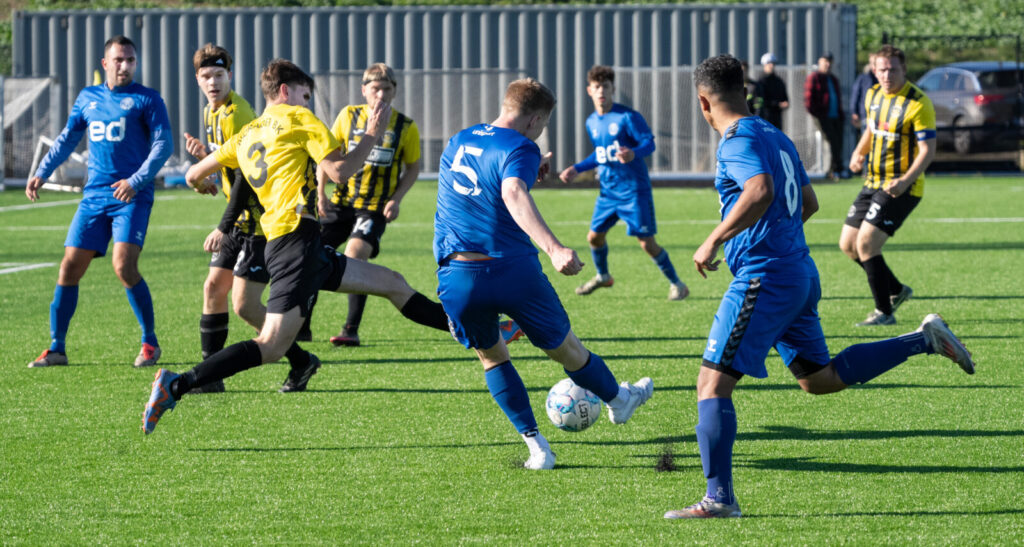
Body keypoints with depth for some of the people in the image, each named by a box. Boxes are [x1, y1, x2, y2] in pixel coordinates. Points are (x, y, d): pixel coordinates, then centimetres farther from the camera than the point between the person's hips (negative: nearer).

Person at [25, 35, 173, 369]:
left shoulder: (147, 99, 0)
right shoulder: (88, 98, 14)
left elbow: (163, 144, -7)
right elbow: (67, 139, 23)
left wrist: (136, 181, -19)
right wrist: (41, 173, 12)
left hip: (132, 196, -5)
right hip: (94, 197, 5)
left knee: (124, 266, -19)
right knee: (70, 268, -1)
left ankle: (150, 342, -2)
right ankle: (57, 348, 9)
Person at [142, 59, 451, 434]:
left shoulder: (247, 134, 20)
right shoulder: (298, 119, -1)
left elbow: (194, 176, 23)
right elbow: (339, 170, -7)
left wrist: (201, 184, 47)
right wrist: (373, 135, 6)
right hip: (297, 238, -9)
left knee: (391, 283, 17)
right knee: (270, 347, -17)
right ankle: (176, 386, -23)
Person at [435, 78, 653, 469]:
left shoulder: (456, 143, 14)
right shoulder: (520, 148, -8)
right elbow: (513, 195, -30)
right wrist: (554, 248, -41)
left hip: (457, 278, 4)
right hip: (513, 271, -4)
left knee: (491, 356, 22)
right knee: (565, 349, 18)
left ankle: (536, 447, 13)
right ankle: (618, 401, 42)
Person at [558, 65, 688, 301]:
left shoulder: (628, 116, -13)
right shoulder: (592, 122, 9)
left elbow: (649, 143, -17)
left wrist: (633, 154, -37)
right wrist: (577, 169, 17)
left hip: (634, 190, -7)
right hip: (608, 191, 7)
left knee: (646, 242, -9)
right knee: (594, 236, 12)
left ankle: (676, 284, 6)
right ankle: (603, 276, 40)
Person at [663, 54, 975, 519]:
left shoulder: (738, 141, -12)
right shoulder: (775, 137, 16)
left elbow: (760, 192, -31)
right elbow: (808, 202, 24)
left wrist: (715, 240, -24)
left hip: (764, 279, -9)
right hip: (799, 271, 9)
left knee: (713, 381, -6)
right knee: (817, 378, 20)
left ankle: (719, 498, -9)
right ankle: (925, 339, 14)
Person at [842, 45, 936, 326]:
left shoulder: (918, 103, -16)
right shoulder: (873, 95, 6)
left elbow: (928, 150, -18)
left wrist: (905, 180, -31)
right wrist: (859, 153, 4)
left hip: (901, 189, -8)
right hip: (874, 184, 8)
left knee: (865, 243, -16)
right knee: (848, 244, 9)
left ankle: (884, 312, -3)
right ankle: (896, 290, 28)